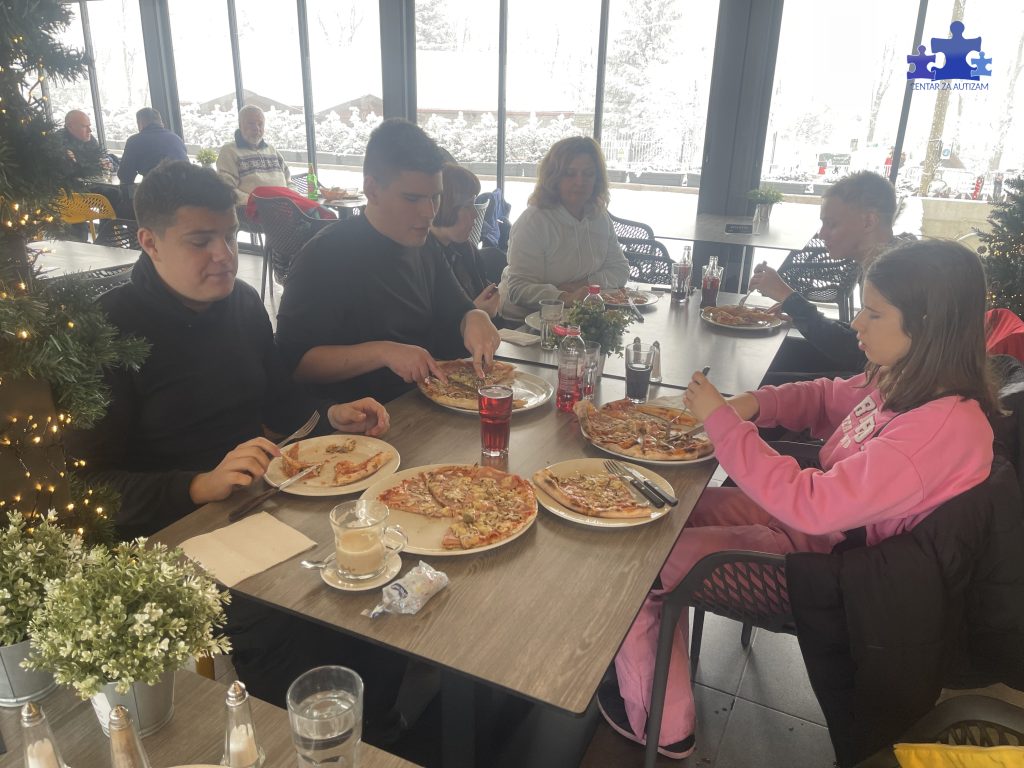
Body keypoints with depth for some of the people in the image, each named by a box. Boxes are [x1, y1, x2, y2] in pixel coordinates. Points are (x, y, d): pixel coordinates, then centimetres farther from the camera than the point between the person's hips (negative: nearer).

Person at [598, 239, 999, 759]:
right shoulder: (906, 378, -3)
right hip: (822, 515, 9)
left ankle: (658, 726, 15)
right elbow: (828, 398, 17)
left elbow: (812, 505, -33)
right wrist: (758, 403, -3)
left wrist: (722, 421, -27)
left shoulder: (946, 425, -30)